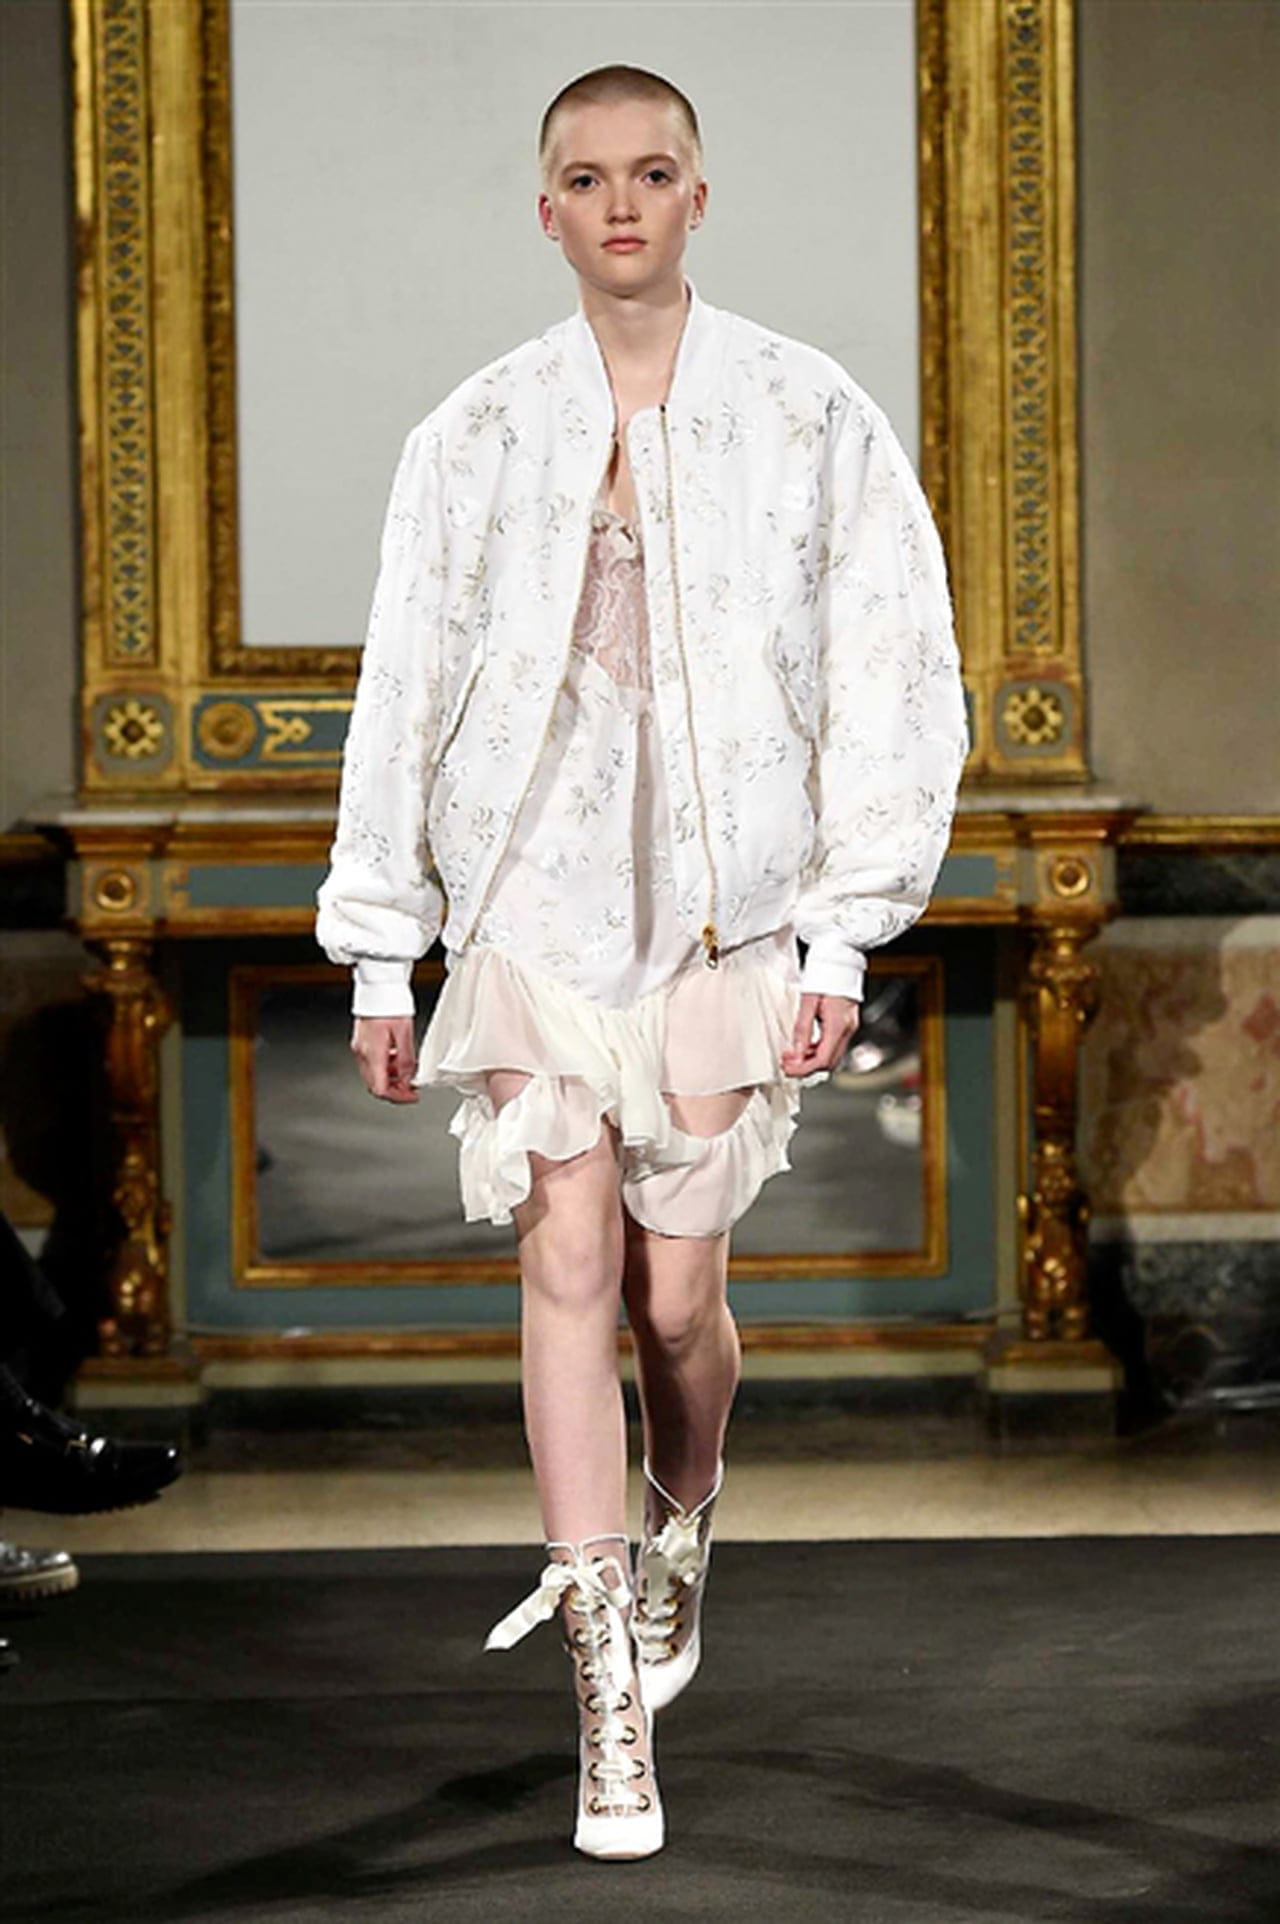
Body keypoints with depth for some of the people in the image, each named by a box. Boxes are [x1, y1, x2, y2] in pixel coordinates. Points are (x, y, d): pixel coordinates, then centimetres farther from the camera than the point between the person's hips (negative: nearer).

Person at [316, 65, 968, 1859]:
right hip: (530, 902, 1)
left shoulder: (810, 418, 1)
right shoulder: (474, 437, 6)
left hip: (723, 913, -1)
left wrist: (840, 935, -5)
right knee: (568, 1267, -8)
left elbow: (894, 683, 1)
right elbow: (404, 696, 10)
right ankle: (612, 1690, -4)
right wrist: (380, 954, 8)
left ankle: (678, 1528, 37)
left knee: (675, 1295, 3)